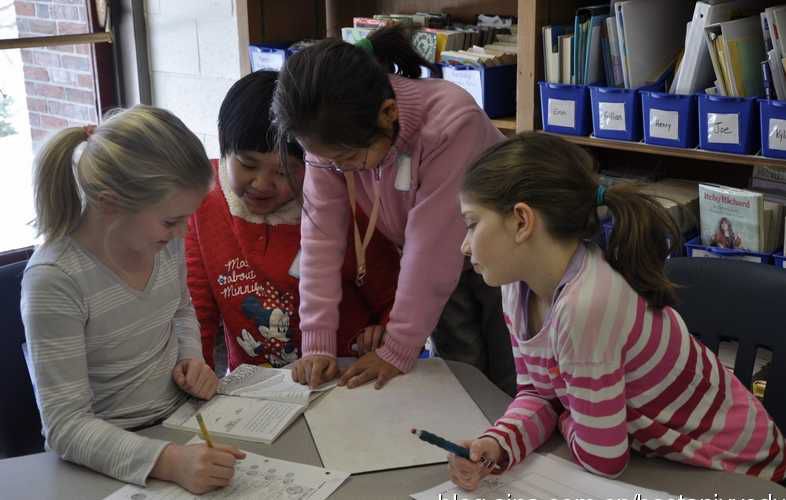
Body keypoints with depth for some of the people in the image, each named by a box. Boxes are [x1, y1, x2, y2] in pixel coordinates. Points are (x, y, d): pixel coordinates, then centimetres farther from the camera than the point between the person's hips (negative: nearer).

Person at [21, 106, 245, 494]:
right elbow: (65, 426, -22)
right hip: (111, 457, -5)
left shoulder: (163, 237, -5)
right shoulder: (54, 280, -22)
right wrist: (168, 461, -34)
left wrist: (191, 359, -2)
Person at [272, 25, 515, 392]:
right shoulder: (332, 135, -21)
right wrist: (317, 343, -23)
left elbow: (431, 245, -33)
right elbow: (322, 238, -19)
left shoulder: (450, 122, -36)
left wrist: (397, 350, -26)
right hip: (437, 266, 4)